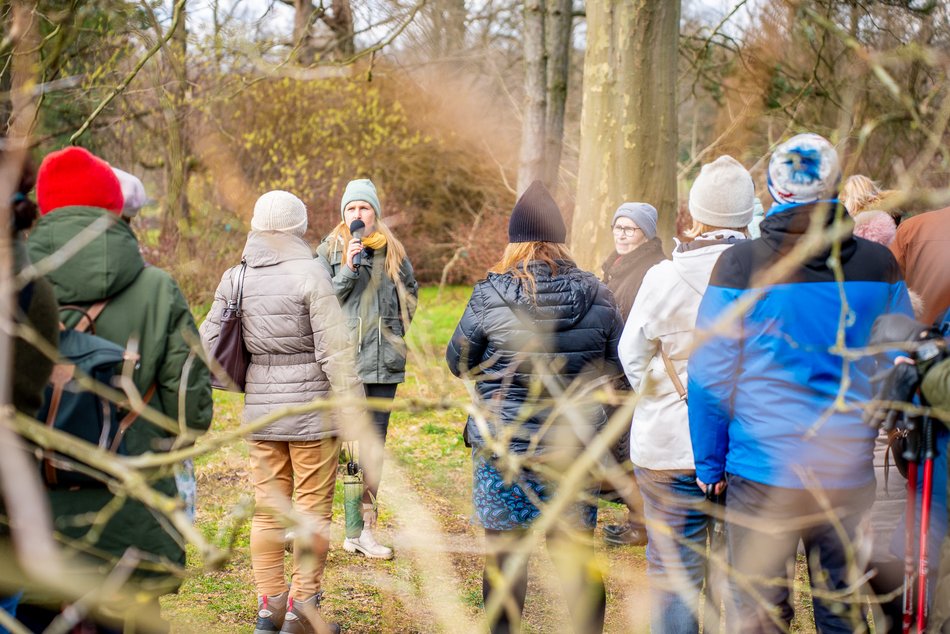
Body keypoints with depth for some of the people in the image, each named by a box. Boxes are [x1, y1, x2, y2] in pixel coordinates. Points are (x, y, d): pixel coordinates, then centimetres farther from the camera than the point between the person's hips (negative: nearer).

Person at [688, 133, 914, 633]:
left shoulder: (741, 264, -7)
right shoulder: (878, 265, 0)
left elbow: (710, 376, -3)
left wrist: (709, 463, 7)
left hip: (762, 474, -2)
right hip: (850, 474, 3)